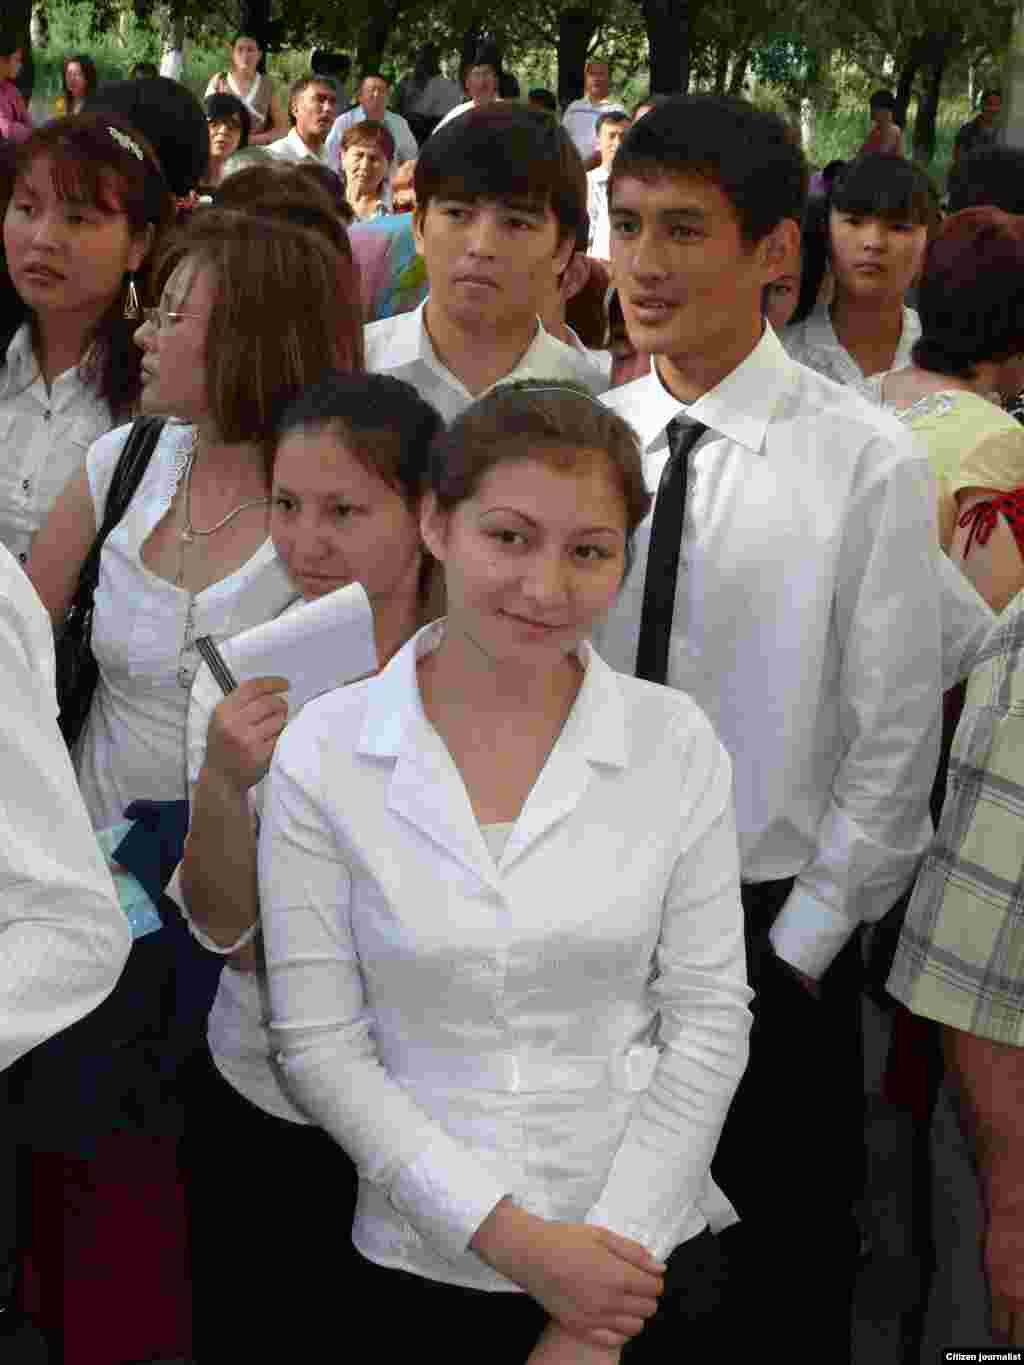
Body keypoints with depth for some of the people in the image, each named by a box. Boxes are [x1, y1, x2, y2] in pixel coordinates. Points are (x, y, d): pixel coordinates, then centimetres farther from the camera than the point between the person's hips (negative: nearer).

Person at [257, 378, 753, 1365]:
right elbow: (318, 1042, -7)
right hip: (424, 1267, 0)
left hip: (647, 1256, 1)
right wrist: (510, 1237, -14)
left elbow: (709, 1018, -5)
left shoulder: (675, 742, -6)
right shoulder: (323, 751, -9)